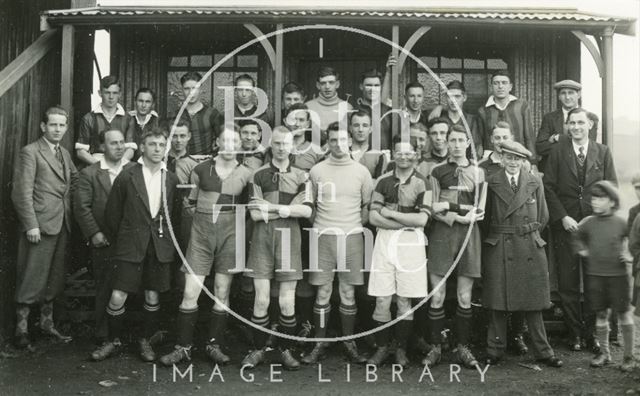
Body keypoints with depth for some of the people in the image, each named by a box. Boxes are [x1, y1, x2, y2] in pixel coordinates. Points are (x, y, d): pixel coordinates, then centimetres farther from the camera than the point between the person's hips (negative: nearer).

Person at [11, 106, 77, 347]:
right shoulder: (30, 152, -6)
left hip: (62, 225, 7)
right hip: (39, 225, -7)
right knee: (32, 280, -2)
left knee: (55, 279, 14)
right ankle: (22, 327, 10)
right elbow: (22, 193, -11)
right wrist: (31, 225, -16)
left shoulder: (64, 154, 16)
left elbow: (76, 181, 26)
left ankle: (47, 322, 26)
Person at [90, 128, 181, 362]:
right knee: (117, 297, -3)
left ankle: (146, 341, 28)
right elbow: (112, 212, 3)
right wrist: (120, 240, 7)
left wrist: (169, 240, 9)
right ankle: (113, 341, 19)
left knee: (153, 297, 9)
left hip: (161, 248, 2)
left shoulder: (172, 180, 4)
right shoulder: (126, 177, -3)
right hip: (130, 246, -2)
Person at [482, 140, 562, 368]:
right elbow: (486, 217, 7)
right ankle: (495, 351, 13)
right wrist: (496, 237, 4)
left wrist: (528, 235, 8)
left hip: (530, 248, 1)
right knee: (498, 303, 2)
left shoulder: (535, 183, 7)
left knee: (532, 303, 5)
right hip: (498, 249, -1)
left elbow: (543, 217, 12)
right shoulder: (491, 183, 2)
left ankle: (543, 351, 16)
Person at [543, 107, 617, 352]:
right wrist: (563, 217, -9)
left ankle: (592, 332, 17)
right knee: (568, 284, 2)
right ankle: (575, 334, 14)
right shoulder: (558, 151, 4)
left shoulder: (603, 152, 8)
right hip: (565, 225, -1)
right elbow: (548, 187, 0)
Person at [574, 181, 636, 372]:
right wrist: (581, 249, 6)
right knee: (601, 315, 10)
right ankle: (604, 353, 23)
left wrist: (630, 257, -4)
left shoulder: (622, 223, -6)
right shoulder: (588, 223, 1)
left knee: (624, 314, 5)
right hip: (594, 275, 2)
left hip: (618, 275, -2)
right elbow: (577, 236, 20)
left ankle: (629, 356, 17)